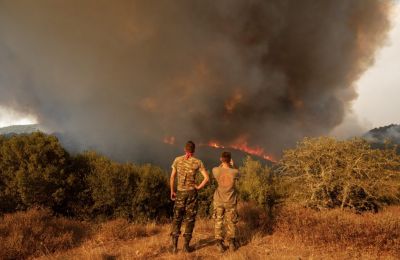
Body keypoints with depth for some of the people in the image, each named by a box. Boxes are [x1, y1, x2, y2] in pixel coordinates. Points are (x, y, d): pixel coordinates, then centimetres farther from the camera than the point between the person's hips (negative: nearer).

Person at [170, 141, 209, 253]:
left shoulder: (177, 160, -3)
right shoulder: (198, 162, -5)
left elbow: (172, 177, -1)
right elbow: (207, 178, -11)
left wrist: (172, 191, 8)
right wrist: (198, 187, 0)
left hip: (180, 193, 1)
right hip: (192, 192, -1)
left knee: (177, 218, 11)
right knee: (190, 219, 10)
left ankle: (174, 245, 5)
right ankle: (186, 245, 12)